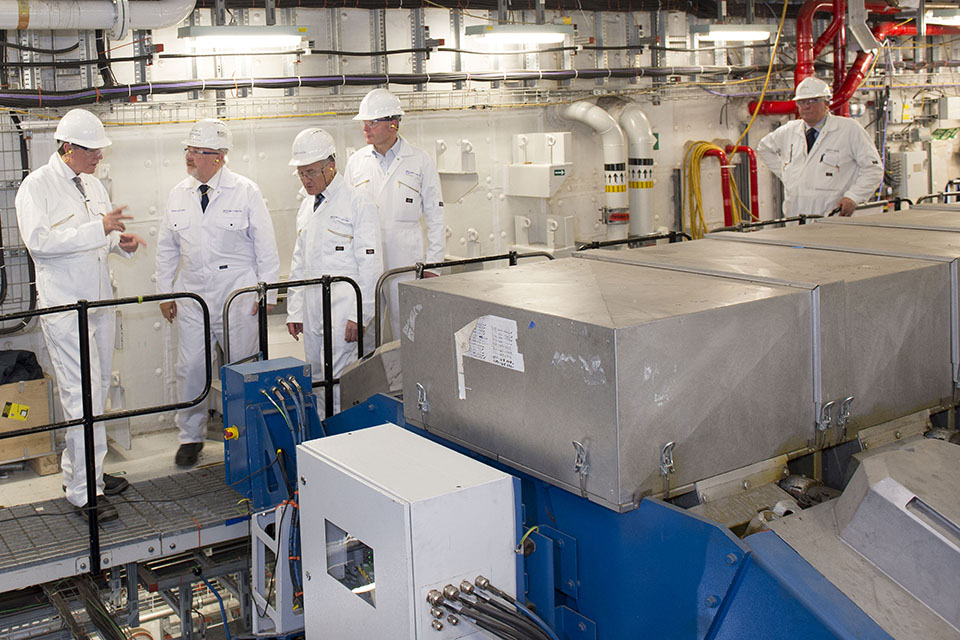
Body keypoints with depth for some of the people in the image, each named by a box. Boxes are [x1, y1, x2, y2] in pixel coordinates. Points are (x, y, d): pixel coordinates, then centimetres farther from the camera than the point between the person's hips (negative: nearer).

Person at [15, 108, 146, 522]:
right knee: (82, 395, -9)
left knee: (98, 391, 12)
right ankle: (83, 491, -3)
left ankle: (80, 470, 25)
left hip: (99, 302, 8)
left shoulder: (92, 185, 15)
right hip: (64, 306, -8)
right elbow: (39, 240, -22)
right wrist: (99, 228, -25)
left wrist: (121, 241, 5)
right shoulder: (37, 186, -9)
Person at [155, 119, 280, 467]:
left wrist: (266, 293, -3)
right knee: (190, 367, 5)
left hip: (238, 295, -3)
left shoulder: (246, 191, -4)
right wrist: (165, 292, 12)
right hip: (192, 296, 3)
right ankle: (190, 436, 21)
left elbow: (266, 246, -1)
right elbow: (166, 248, 15)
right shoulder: (178, 194, 6)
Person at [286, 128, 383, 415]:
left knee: (338, 380, -12)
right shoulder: (307, 205, 17)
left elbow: (370, 264, -9)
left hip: (343, 305, -7)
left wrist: (361, 315, -15)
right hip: (311, 305, 7)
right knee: (317, 380, 9)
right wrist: (294, 311, 15)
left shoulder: (358, 203, -6)